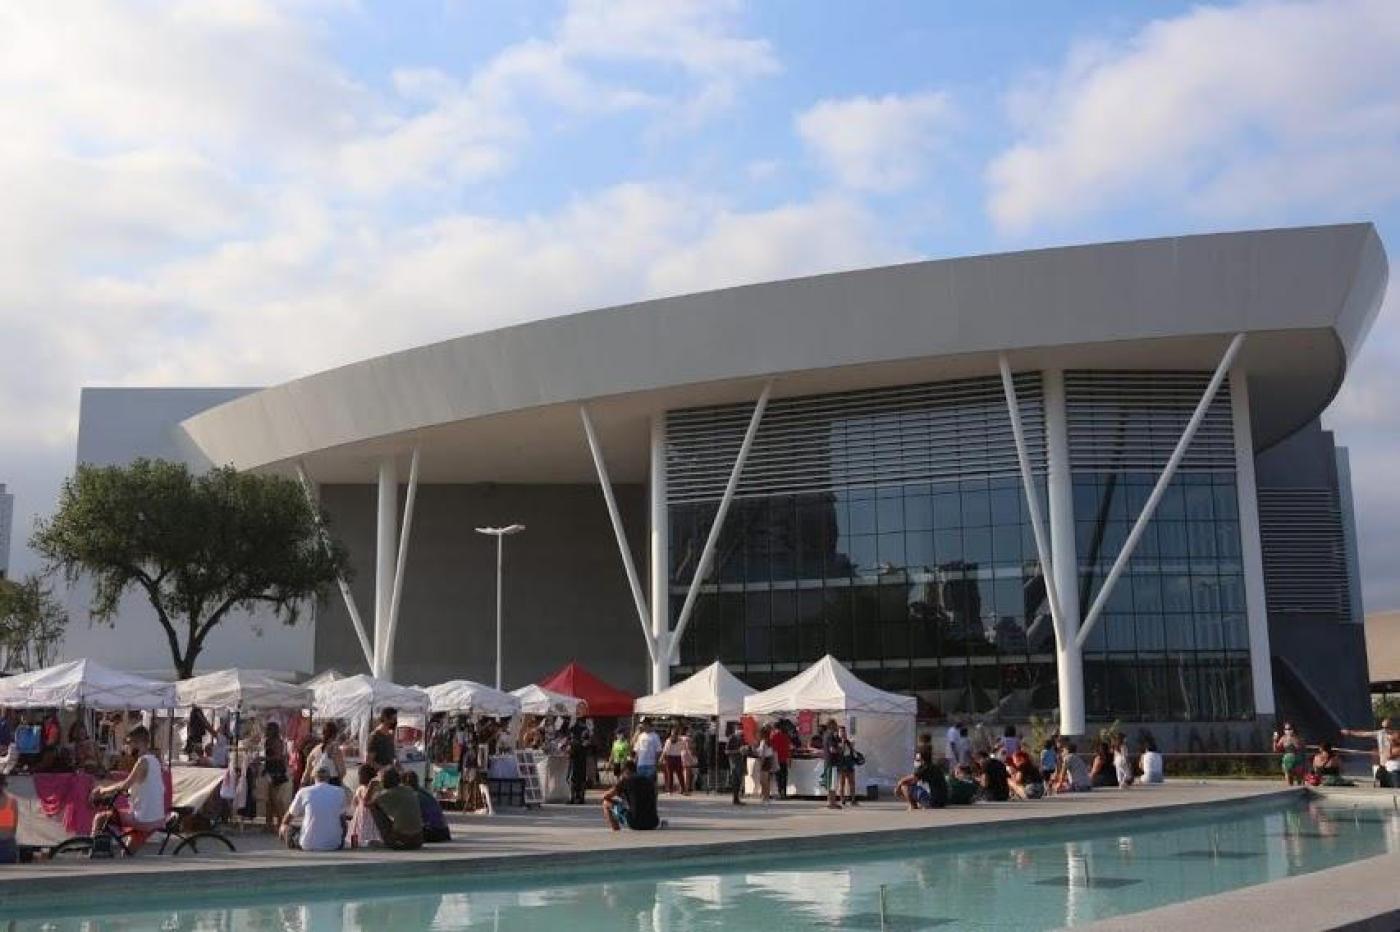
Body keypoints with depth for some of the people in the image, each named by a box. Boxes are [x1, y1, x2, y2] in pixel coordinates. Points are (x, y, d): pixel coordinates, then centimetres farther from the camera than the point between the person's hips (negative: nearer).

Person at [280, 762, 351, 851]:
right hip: (334, 845, 1)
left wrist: (283, 826, 38)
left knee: (288, 829, 22)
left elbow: (290, 815, 16)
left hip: (309, 846, -1)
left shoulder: (304, 792, -1)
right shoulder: (340, 792, 1)